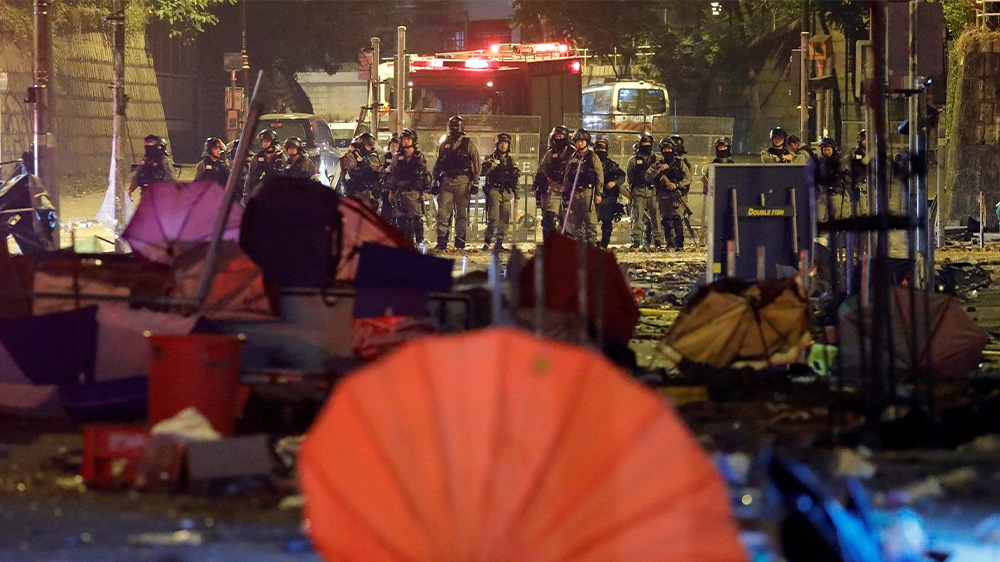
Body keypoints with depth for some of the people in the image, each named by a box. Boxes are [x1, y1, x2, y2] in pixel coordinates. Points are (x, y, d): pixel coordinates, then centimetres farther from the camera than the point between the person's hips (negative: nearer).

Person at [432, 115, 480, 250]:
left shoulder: (468, 144, 5)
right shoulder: (444, 145, 15)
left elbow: (476, 164, 1)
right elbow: (437, 164, 18)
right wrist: (435, 181, 12)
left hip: (462, 182, -3)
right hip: (446, 182, 3)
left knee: (462, 212, 3)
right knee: (443, 211, -6)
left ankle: (460, 241, 7)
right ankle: (441, 241, -7)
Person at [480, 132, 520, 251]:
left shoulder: (511, 160, 16)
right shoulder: (491, 158, 3)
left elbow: (515, 179, 20)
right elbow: (483, 171, -10)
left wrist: (516, 195, 18)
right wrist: (490, 166, -31)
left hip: (507, 193, 4)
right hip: (494, 191, -4)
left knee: (504, 219, 1)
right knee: (493, 218, -12)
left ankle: (499, 243, 6)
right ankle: (487, 241, -6)